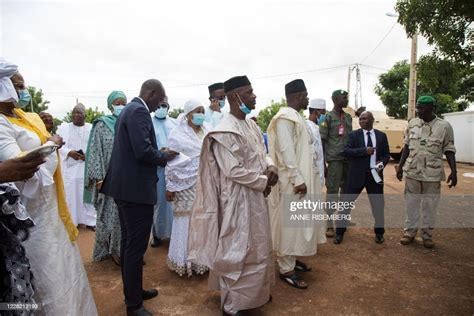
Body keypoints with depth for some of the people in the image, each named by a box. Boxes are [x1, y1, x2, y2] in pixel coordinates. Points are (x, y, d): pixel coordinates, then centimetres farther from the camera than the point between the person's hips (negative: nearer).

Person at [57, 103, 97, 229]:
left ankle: (90, 221, 11)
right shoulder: (63, 128, 8)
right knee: (69, 195, 1)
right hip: (69, 168, 0)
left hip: (87, 167, 0)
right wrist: (69, 152, -20)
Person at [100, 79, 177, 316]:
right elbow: (143, 151, -25)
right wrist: (164, 156, -8)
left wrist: (159, 154, 11)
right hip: (136, 188, -11)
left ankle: (132, 290, 34)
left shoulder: (129, 109, 16)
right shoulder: (139, 111, -15)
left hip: (124, 185, 11)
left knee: (128, 242, 18)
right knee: (136, 246, 0)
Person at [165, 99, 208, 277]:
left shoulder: (207, 134, 10)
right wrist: (170, 187, -6)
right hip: (186, 186, -4)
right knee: (186, 222, 3)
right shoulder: (178, 134, -2)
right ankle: (184, 261, 18)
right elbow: (172, 163, -3)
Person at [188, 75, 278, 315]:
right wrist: (263, 182, -14)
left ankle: (253, 292, 43)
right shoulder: (226, 131, -22)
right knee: (239, 251, 4)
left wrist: (270, 168, -6)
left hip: (254, 196, 10)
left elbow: (261, 152, 15)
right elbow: (233, 170, -24)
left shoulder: (250, 124, 7)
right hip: (238, 199, -9)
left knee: (255, 247, 22)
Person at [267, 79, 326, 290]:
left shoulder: (296, 117, 15)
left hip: (301, 178, 10)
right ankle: (286, 269, 11)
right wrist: (298, 179, -25)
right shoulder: (285, 118, -16)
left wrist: (304, 177, 18)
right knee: (289, 224, -1)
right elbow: (285, 151, -24)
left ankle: (291, 259, 32)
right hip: (292, 182, -10)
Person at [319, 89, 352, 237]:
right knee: (332, 191, -3)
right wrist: (322, 163, -10)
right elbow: (322, 141, -6)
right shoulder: (328, 118, -4)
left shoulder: (349, 117, 14)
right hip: (334, 159, -6)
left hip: (348, 159, 6)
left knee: (346, 190, 12)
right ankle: (330, 225, 2)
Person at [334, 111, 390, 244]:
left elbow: (386, 154, 9)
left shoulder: (381, 136, 7)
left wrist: (382, 163, -12)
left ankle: (379, 233, 30)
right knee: (346, 203, 1)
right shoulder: (353, 135, 0)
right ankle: (339, 232, 13)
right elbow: (346, 151, -12)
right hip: (357, 174, -2)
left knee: (378, 204, 11)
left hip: (375, 174, 2)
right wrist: (364, 150, -22)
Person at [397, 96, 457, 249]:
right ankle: (410, 231, 22)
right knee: (411, 203, 10)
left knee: (430, 205, 8)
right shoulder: (412, 123, 1)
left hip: (433, 174, -2)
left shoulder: (444, 126, -6)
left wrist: (454, 171, -10)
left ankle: (427, 234, 22)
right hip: (412, 171, 2)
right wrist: (400, 166, 6)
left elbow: (449, 150, -2)